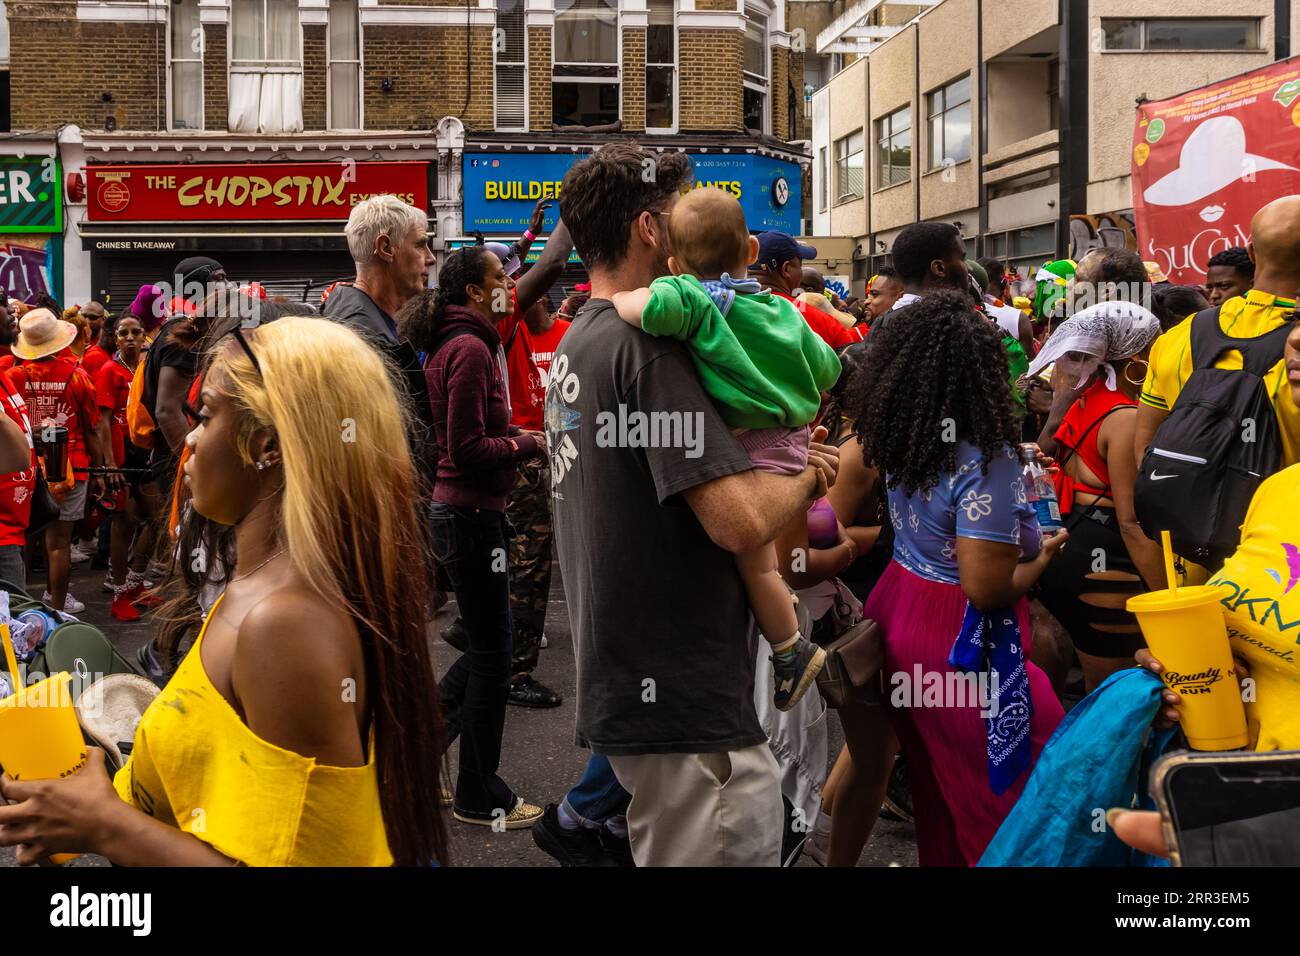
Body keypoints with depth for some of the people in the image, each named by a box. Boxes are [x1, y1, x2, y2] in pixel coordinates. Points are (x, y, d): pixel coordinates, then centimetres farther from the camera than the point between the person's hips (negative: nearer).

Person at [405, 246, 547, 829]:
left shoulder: (453, 344, 13)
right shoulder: (471, 349, -17)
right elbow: (468, 449, -22)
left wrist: (518, 440, 7)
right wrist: (528, 443, -9)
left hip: (459, 509, 10)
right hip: (472, 513, -10)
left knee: (489, 642, 19)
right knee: (492, 652, 1)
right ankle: (479, 798, 13)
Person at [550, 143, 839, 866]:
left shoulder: (577, 343, 12)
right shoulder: (646, 343, -17)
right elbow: (741, 521, -25)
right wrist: (810, 478, -5)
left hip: (623, 687, 10)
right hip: (686, 707, -10)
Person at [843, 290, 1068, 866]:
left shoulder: (903, 437, 0)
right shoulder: (984, 460, -24)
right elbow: (986, 589, -25)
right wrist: (1042, 558, -7)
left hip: (900, 609, 8)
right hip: (962, 643, -8)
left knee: (935, 785, 22)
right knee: (998, 798, 7)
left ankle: (941, 857, 36)